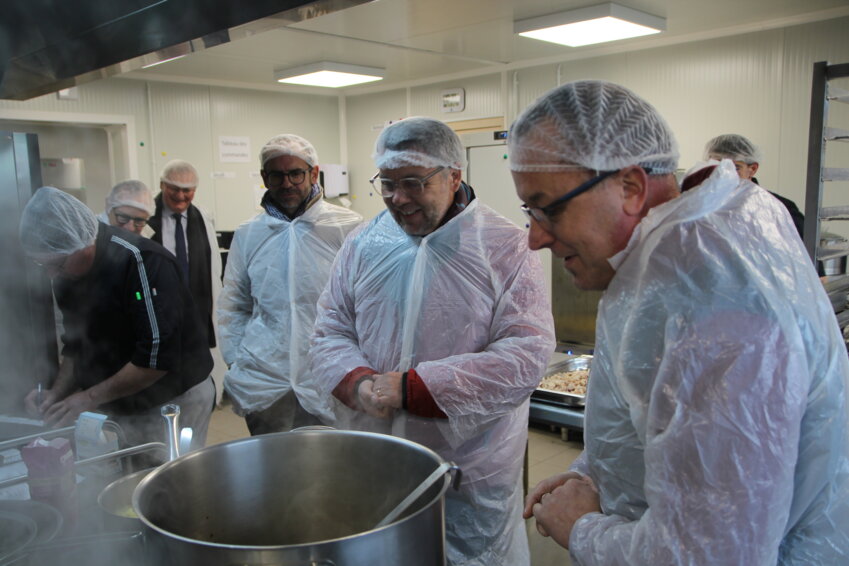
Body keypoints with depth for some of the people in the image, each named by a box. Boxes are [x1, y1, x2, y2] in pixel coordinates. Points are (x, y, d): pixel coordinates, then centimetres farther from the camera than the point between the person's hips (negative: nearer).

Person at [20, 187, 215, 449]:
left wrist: (90, 397, -19)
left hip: (174, 400, -7)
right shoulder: (68, 275, 2)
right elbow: (75, 345, 14)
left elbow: (158, 357, -26)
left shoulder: (142, 262, -24)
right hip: (118, 406, 7)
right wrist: (57, 393, -1)